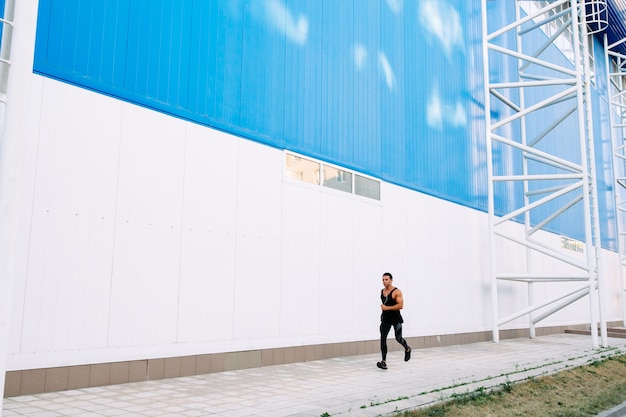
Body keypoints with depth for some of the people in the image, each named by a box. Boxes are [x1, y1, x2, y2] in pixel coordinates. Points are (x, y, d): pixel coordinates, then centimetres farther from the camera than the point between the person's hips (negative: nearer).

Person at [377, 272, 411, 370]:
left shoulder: (397, 292, -13)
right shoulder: (382, 291, 7)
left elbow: (400, 305, -21)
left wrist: (387, 308, -23)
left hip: (396, 319, -5)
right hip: (385, 319, 5)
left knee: (398, 339, 3)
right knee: (383, 339, -6)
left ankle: (407, 349, 37)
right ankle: (384, 361, -5)